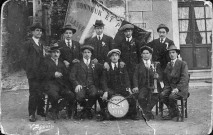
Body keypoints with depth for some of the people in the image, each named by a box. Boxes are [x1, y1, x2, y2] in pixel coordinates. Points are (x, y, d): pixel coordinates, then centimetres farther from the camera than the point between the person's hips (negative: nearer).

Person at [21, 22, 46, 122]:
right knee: (33, 93, -4)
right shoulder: (27, 44, -1)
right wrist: (28, 71, -9)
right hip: (33, 73, -5)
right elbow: (25, 59, -3)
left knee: (41, 92, 9)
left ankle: (40, 110, 22)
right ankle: (31, 114, 4)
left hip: (42, 72, 5)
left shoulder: (42, 43, 16)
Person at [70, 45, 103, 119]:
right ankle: (88, 110, 3)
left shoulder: (96, 65, 21)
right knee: (80, 97, -32)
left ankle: (86, 110, -2)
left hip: (92, 86, 1)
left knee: (94, 94, -33)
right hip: (81, 86, -1)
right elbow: (72, 76, 5)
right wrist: (77, 84, -11)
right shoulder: (77, 64, 14)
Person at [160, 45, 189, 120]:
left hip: (181, 88, -5)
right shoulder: (168, 65, 15)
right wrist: (168, 87, -3)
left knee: (172, 96, -31)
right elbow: (165, 79, 17)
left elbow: (184, 78, -12)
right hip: (170, 86, 5)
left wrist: (177, 88, -23)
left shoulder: (183, 64, -3)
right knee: (162, 95, -22)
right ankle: (174, 112, -5)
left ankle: (173, 113, -4)